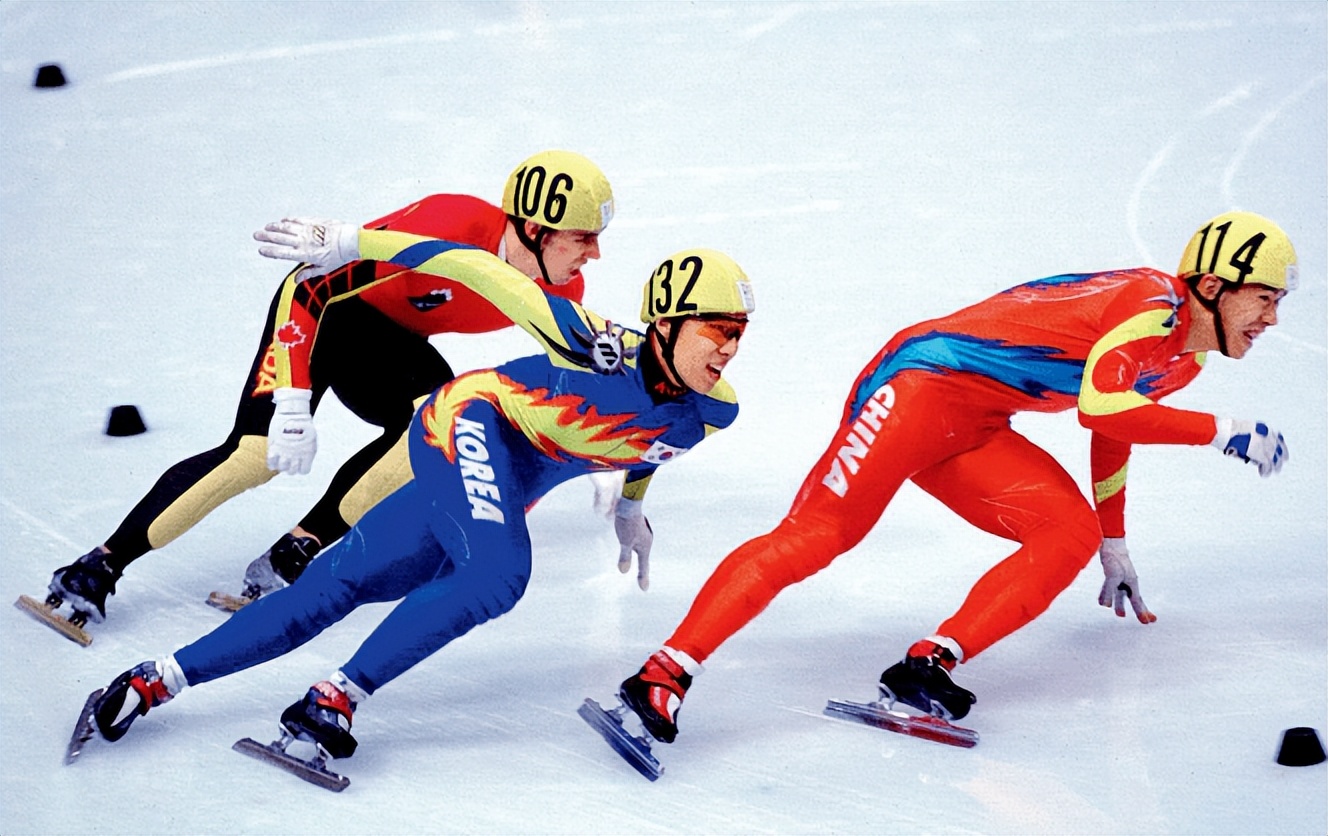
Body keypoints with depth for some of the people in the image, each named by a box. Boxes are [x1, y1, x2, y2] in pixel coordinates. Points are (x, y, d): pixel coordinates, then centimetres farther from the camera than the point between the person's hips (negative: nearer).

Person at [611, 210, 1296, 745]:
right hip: (922, 384, -9)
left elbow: (1113, 430, 32)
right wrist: (1225, 433, -22)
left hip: (972, 430, 9)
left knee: (1072, 532, -11)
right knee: (816, 533, -22)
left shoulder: (1180, 362, 15)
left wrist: (1114, 547, 38)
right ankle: (664, 676, -29)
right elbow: (1099, 406, -31)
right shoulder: (1151, 308, -15)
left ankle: (929, 667, -20)